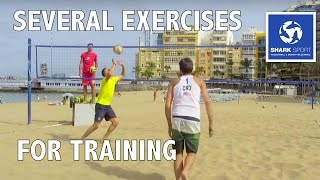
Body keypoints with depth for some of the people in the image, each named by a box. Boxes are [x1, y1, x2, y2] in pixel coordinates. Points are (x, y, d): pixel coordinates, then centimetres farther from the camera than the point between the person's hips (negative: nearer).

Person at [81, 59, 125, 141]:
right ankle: (82, 138, 7)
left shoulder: (114, 79, 8)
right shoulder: (105, 80, -15)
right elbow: (110, 74, -39)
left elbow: (122, 75, 22)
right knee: (96, 125, -9)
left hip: (108, 105, 8)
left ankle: (104, 138, 13)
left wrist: (123, 66, 5)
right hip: (100, 105, -8)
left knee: (116, 122, 0)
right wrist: (114, 65, -24)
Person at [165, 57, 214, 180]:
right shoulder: (199, 82, 15)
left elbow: (168, 105, 8)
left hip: (177, 119, 1)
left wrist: (169, 125, 16)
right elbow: (208, 102, 7)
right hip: (193, 120, -1)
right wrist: (210, 124, 10)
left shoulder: (174, 82, 15)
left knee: (178, 153, 15)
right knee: (191, 152, 13)